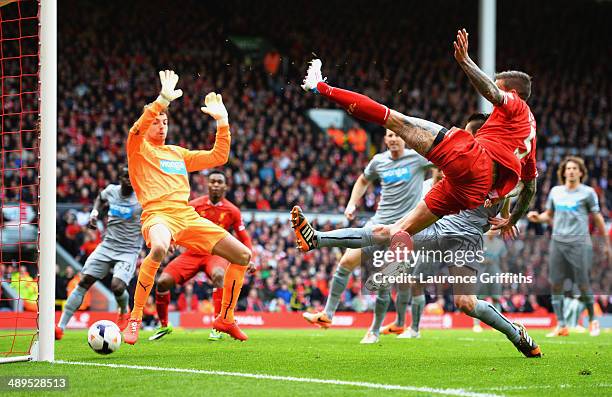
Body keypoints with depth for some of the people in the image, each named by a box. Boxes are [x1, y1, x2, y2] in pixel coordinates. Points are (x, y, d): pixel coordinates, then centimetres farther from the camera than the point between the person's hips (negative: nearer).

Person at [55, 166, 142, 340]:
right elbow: (100, 198, 27)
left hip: (129, 251, -4)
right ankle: (60, 327, -8)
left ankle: (124, 312, 14)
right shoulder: (111, 191, 2)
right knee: (84, 282, -8)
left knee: (117, 286, -24)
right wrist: (94, 212, 9)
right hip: (107, 245, 4)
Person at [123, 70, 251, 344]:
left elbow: (219, 157, 30)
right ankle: (134, 319, -31)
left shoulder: (178, 153, 27)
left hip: (187, 215, 7)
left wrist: (222, 122, 21)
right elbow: (137, 129, -16)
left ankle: (225, 318, 17)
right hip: (158, 215, -7)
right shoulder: (138, 149, 8)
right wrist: (163, 100, -25)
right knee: (159, 248, -43)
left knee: (242, 254, 2)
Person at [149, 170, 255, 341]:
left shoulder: (232, 211, -2)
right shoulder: (194, 205, -2)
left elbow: (244, 239, 8)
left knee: (218, 275, -39)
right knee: (163, 281, -15)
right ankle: (163, 325, 10)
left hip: (216, 253, -2)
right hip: (193, 252, 2)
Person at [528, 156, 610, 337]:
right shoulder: (555, 191, 13)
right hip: (557, 242, 4)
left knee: (583, 285, -6)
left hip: (579, 243, -4)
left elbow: (597, 218, 5)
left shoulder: (587, 192, 1)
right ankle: (561, 326, 4)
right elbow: (549, 214, 25)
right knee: (555, 284, -2)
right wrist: (538, 217, 3)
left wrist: (606, 243, 4)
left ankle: (592, 320, 15)